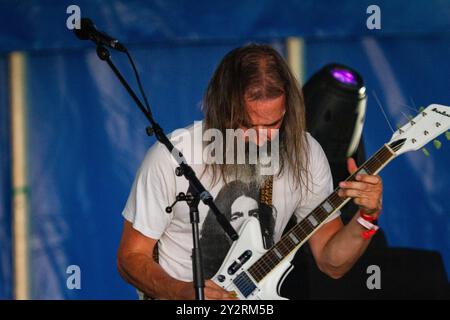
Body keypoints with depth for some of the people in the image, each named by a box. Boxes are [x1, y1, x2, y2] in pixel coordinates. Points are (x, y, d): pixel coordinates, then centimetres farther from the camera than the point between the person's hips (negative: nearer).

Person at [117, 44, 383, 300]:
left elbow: (332, 263, 3)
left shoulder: (304, 154, -3)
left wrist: (366, 217, -15)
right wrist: (186, 293, -22)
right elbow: (131, 258, -6)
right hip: (179, 296, -3)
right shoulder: (172, 156, -14)